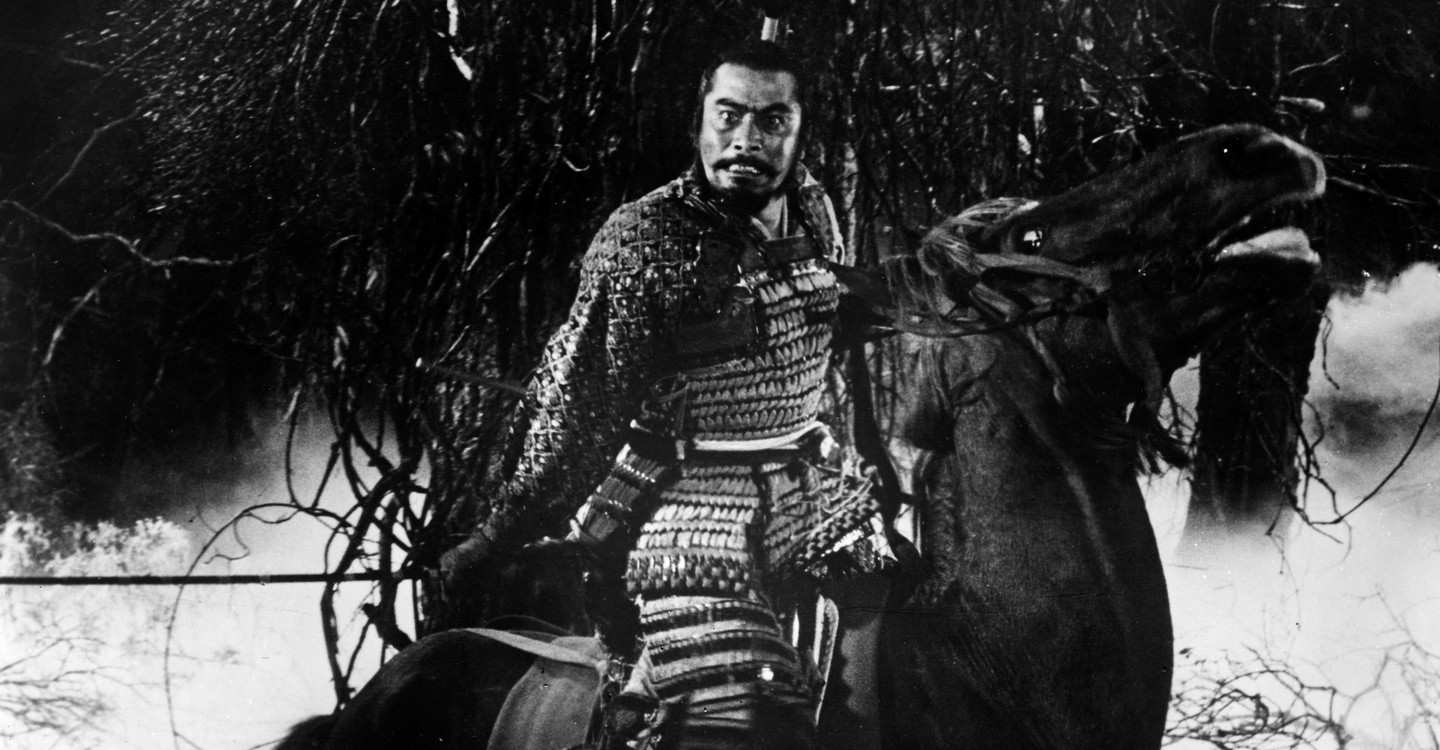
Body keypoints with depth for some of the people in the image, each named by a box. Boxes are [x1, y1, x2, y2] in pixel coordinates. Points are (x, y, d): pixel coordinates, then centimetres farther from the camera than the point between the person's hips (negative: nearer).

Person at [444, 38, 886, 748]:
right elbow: (576, 398, -14)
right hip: (691, 504, -7)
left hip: (814, 492, 7)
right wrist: (503, 530, -17)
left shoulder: (814, 212, 7)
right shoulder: (642, 239, -12)